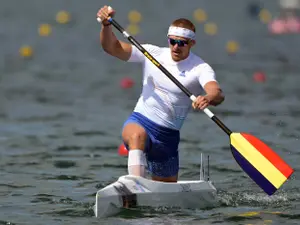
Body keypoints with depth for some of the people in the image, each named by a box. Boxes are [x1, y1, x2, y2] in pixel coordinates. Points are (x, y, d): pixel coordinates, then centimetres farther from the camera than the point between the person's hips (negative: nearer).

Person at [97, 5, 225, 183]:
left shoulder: (200, 69, -9)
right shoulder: (152, 54, 0)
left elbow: (217, 93, -29)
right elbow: (112, 47, -3)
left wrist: (209, 99, -54)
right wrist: (106, 24, -23)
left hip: (168, 135, 1)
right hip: (139, 121, -1)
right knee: (137, 135, -39)